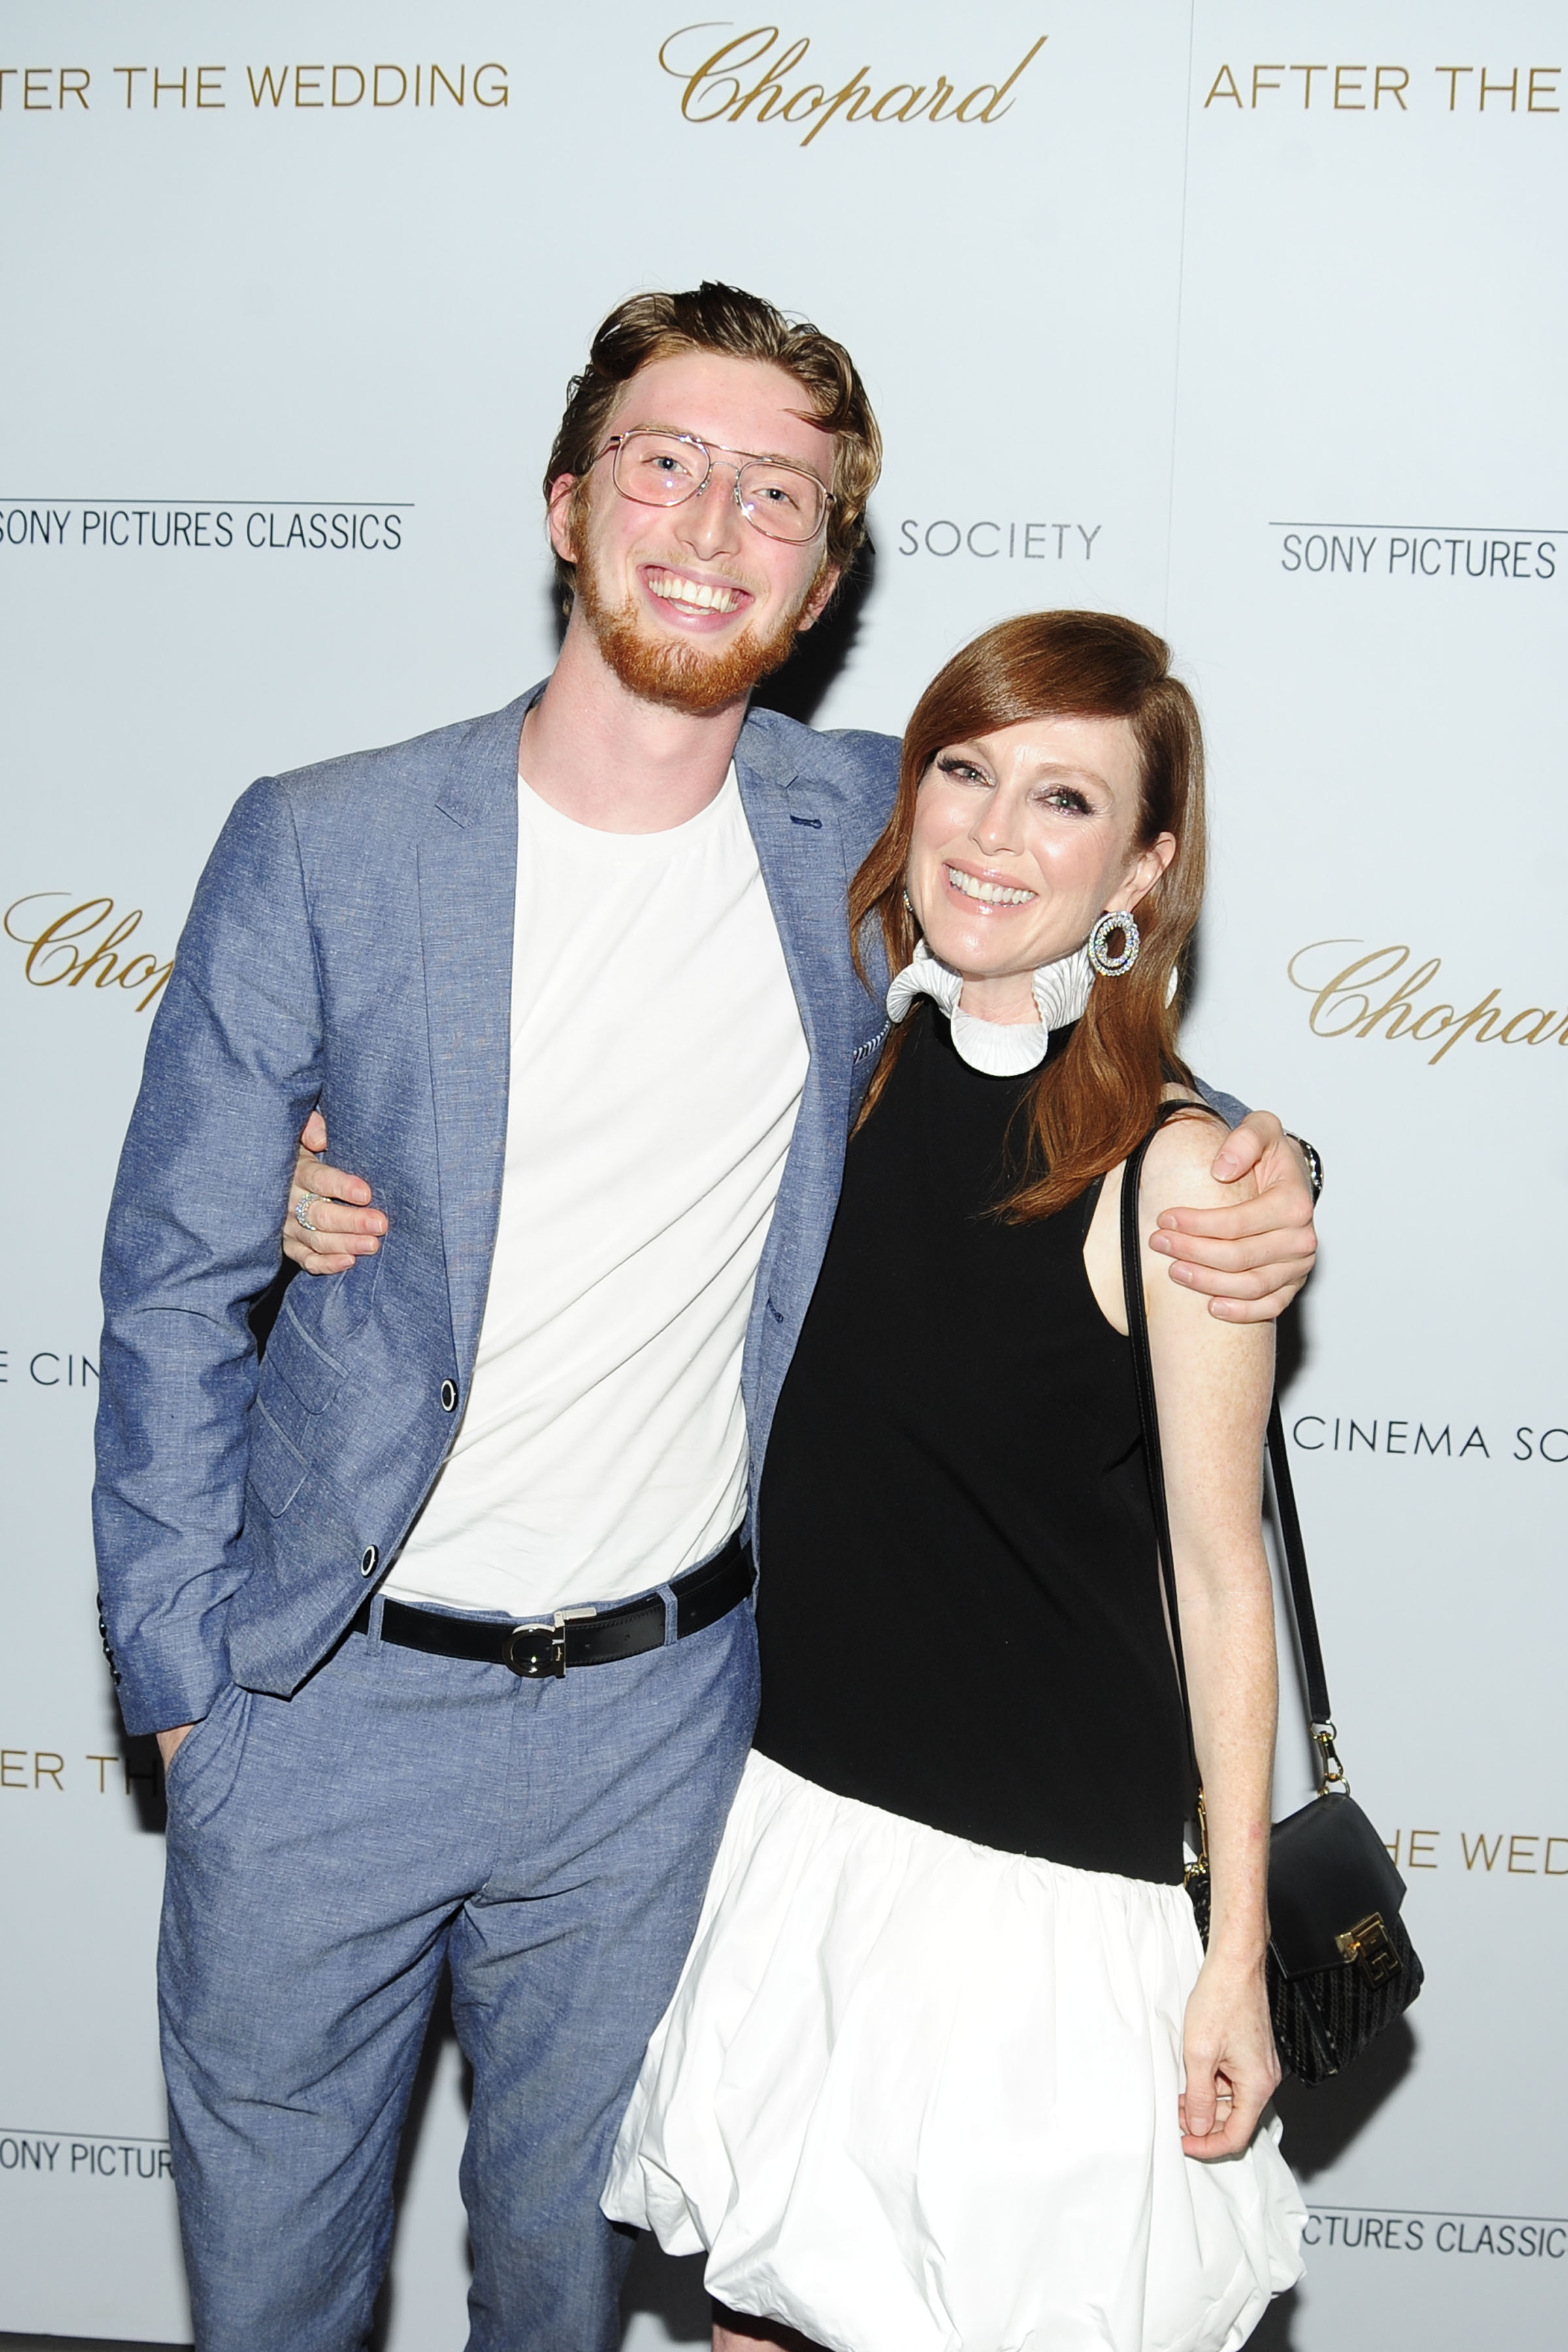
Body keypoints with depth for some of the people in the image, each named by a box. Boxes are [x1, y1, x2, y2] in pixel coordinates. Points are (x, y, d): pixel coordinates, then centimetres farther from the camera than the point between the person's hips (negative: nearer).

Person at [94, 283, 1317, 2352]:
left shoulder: (867, 833, -5)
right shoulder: (319, 848, -11)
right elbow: (176, 1281, -4)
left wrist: (1245, 1180, -8)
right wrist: (182, 1673, -5)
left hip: (661, 1702, 2)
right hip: (327, 1704, -1)